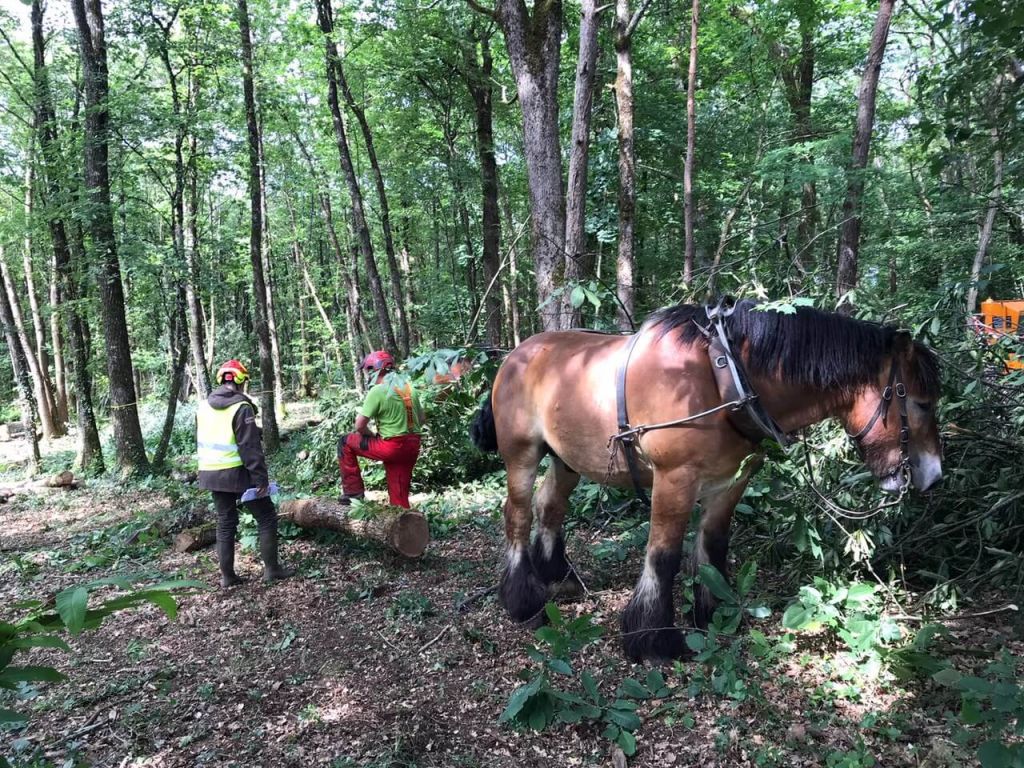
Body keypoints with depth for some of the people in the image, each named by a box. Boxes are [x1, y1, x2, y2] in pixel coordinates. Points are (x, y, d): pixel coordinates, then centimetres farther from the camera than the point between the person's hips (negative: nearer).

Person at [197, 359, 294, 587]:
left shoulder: (204, 406, 6)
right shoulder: (241, 408, -16)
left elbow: (201, 441, 15)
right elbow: (250, 447, -19)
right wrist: (261, 478, -16)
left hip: (212, 474, 7)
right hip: (239, 474, -7)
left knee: (225, 523, 15)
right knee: (267, 518, 6)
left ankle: (227, 575, 18)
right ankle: (271, 569, 9)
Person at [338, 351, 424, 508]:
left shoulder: (377, 390, -12)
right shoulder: (409, 387, 10)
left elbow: (360, 426, -11)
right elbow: (420, 419, 18)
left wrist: (373, 437, 7)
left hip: (391, 447, -7)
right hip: (413, 447, 7)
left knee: (345, 443, 11)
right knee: (399, 496, 16)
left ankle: (353, 491, 12)